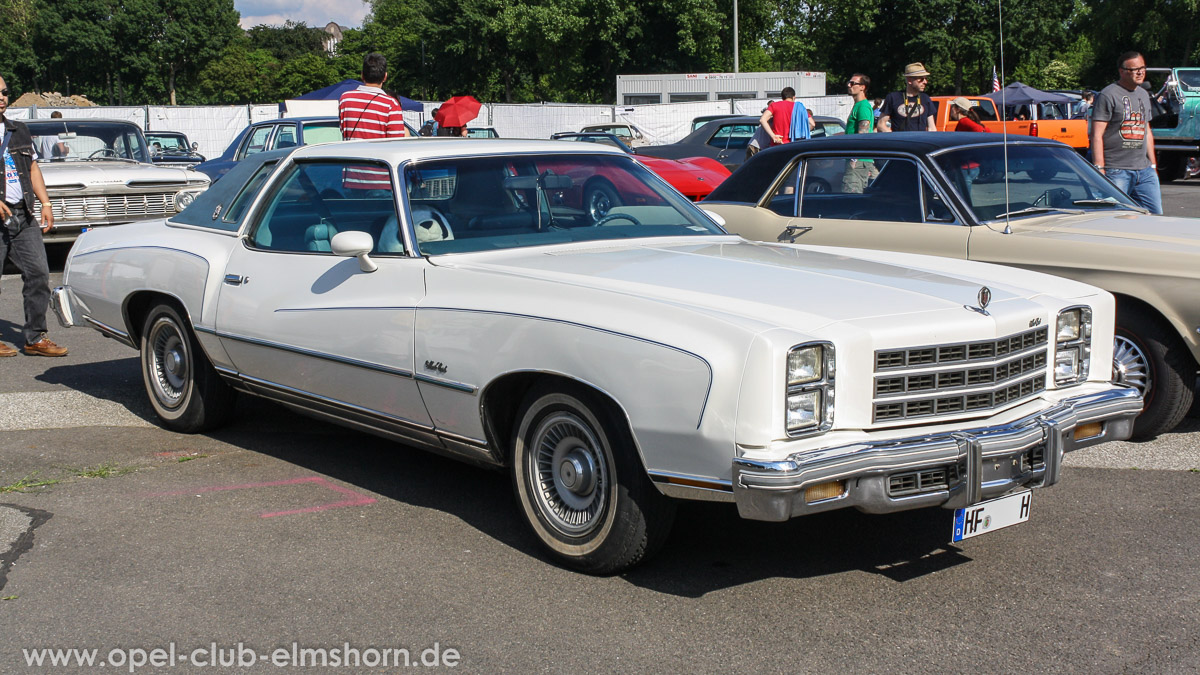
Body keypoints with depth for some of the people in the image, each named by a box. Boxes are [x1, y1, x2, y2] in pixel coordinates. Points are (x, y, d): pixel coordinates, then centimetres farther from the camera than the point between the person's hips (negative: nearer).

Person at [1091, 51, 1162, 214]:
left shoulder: (1144, 95, 19)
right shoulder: (1108, 95, -6)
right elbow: (1097, 135, -11)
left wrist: (1153, 166, 22)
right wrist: (1099, 169, -17)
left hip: (1144, 170, 7)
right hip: (1116, 172, -7)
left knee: (1156, 216, 4)